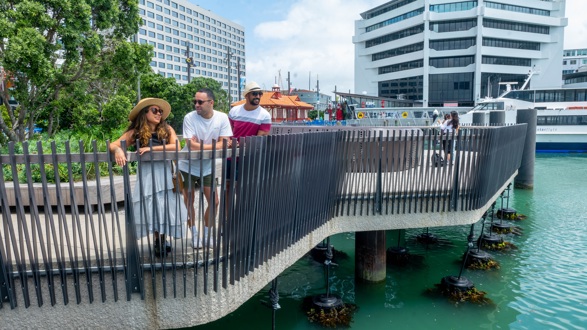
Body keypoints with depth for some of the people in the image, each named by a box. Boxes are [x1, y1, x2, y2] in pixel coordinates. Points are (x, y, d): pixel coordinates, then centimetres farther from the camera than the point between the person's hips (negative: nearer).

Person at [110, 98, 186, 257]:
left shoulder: (167, 129, 4)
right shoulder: (135, 132, 2)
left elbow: (175, 147, -11)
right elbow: (113, 145, 0)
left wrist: (151, 148, -15)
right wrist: (118, 150, -23)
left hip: (165, 174, 1)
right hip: (147, 175, -1)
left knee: (165, 208, 2)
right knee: (151, 209, -3)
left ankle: (161, 240, 19)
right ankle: (158, 240, 13)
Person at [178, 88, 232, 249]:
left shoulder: (222, 118, -11)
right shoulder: (189, 118, -17)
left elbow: (223, 144, -14)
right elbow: (191, 145, -23)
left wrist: (201, 146, -21)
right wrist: (212, 146, -17)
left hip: (208, 168, 2)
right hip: (188, 167, -2)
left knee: (214, 202, 4)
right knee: (189, 202, 7)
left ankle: (207, 233, 25)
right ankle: (194, 234, 27)